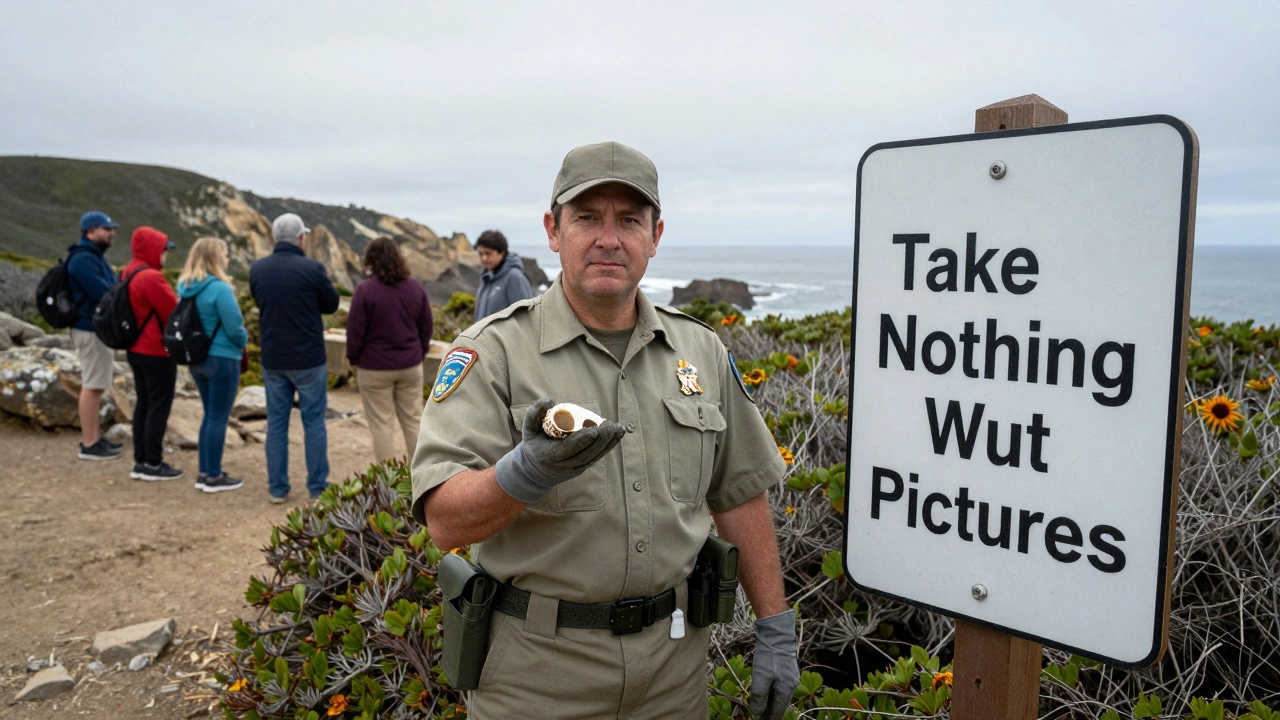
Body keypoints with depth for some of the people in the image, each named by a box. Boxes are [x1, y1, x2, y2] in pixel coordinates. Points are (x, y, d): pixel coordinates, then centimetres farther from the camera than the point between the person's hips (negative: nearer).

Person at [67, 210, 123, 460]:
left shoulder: (94, 257, 17)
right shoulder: (83, 260, -17)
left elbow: (112, 286, 15)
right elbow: (104, 294, -25)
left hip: (99, 327, 11)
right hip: (92, 329, -11)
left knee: (96, 385, 15)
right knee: (92, 386, -5)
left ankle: (95, 437, 24)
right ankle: (89, 444, 1)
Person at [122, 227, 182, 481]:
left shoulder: (128, 273, 10)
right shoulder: (151, 277, -21)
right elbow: (174, 312, -17)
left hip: (136, 349, 10)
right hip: (157, 352, -10)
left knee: (144, 403, 15)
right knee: (159, 406, -2)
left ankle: (140, 461, 20)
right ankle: (153, 464, 4)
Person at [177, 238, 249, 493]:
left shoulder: (185, 287, 6)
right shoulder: (220, 288, -18)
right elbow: (234, 328, -17)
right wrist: (243, 342, 4)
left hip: (197, 358, 8)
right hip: (222, 359, -8)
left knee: (209, 414, 17)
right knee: (219, 417, 1)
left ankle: (204, 472, 23)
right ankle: (214, 477, 8)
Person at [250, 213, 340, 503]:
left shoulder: (257, 269, -1)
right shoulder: (312, 268, -14)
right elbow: (331, 304, -1)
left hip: (272, 359, 4)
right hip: (308, 359, -4)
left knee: (276, 423, 11)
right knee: (313, 423, 6)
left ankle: (278, 488, 16)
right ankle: (318, 488, 11)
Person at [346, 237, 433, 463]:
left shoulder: (365, 290, -14)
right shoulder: (416, 288, 0)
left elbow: (355, 331, -10)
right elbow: (426, 328, 6)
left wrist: (354, 359, 6)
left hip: (375, 368, -4)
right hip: (410, 366, 4)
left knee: (382, 424, 5)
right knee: (413, 419, 12)